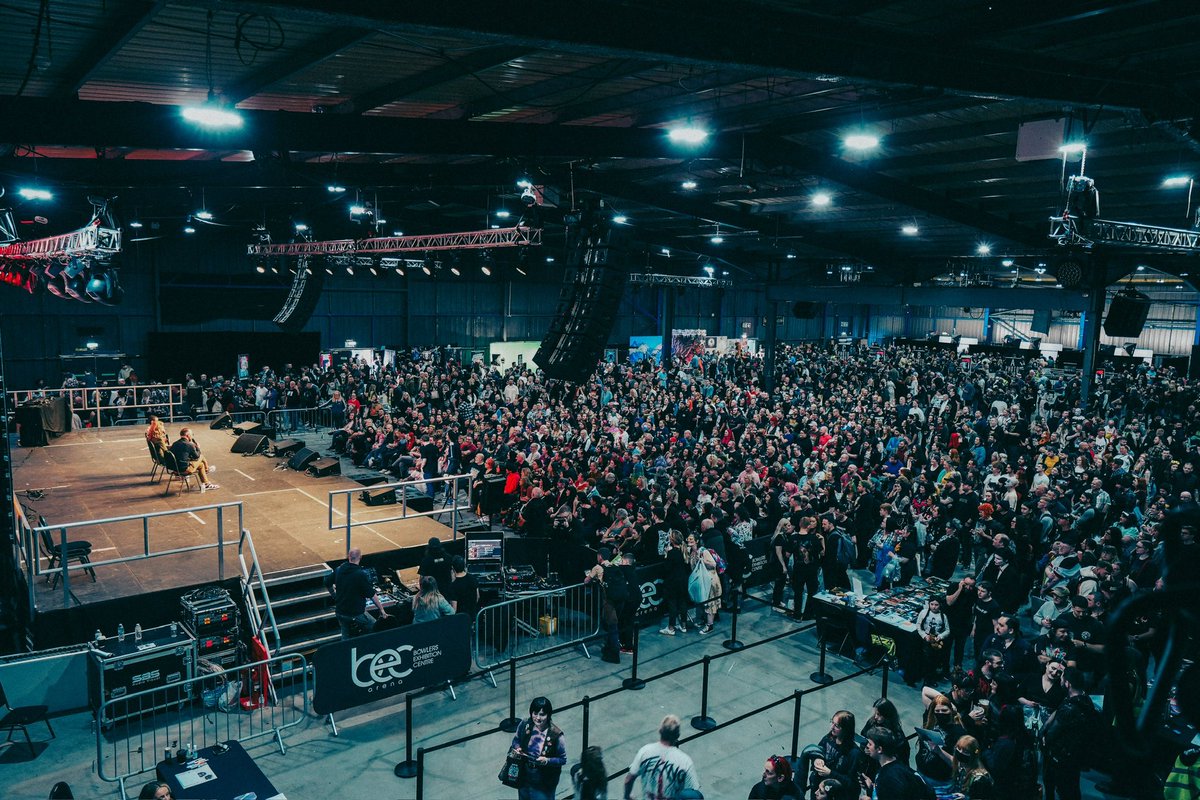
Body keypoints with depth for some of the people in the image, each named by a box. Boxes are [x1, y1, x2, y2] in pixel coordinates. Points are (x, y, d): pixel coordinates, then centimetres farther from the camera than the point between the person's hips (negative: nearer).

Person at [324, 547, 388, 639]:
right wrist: (381, 610, -6)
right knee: (373, 626, 16)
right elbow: (372, 595, -16)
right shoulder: (361, 574, -20)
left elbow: (327, 584, 10)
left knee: (345, 638, 19)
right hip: (356, 614, -6)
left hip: (340, 612, 6)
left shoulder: (339, 570, -5)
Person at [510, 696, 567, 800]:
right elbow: (516, 739, 4)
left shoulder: (556, 734, -27)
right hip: (524, 776, 4)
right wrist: (517, 748, -17)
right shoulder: (525, 724, -16)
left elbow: (563, 759, -15)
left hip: (544, 782, -4)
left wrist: (547, 760, -31)